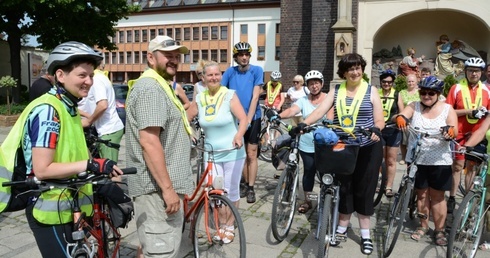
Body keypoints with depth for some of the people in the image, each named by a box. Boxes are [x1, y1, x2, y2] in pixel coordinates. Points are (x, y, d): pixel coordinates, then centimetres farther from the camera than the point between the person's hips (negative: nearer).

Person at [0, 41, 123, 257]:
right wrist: (91, 165, -30)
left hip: (66, 207, 9)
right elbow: (43, 170, -24)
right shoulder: (47, 111, -20)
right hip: (50, 210, -9)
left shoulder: (69, 108, 9)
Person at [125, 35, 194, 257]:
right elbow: (149, 141, -26)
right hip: (158, 187, -11)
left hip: (160, 185, 11)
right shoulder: (150, 88, -16)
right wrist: (167, 187, -26)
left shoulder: (159, 86, 20)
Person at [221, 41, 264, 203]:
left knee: (251, 155, 2)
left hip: (253, 118, -2)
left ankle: (251, 188, 11)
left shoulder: (256, 71, -9)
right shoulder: (230, 72, -2)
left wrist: (248, 119, -20)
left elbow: (255, 97, -14)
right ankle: (245, 183, 28)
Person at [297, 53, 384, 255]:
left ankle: (365, 234, 19)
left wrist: (376, 130, -26)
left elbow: (379, 120, -3)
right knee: (344, 188, 10)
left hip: (367, 148, -2)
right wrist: (303, 124, -24)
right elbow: (319, 111, -7)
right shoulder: (336, 92, 5)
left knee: (363, 189, 5)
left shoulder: (371, 91, 1)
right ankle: (342, 228, 27)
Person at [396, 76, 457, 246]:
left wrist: (450, 131, -35)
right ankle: (423, 226, 27)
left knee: (437, 196, 6)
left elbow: (455, 131, -11)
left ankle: (439, 230, 20)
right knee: (421, 194, 11)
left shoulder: (447, 109, 0)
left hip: (439, 161, -1)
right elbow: (402, 116, -17)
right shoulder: (414, 107, 2)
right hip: (417, 159, 1)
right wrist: (400, 118, -41)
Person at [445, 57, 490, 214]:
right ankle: (452, 198, 11)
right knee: (457, 166, 2)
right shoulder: (457, 88, -4)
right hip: (460, 134, -2)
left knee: (472, 167, 10)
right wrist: (467, 111, -16)